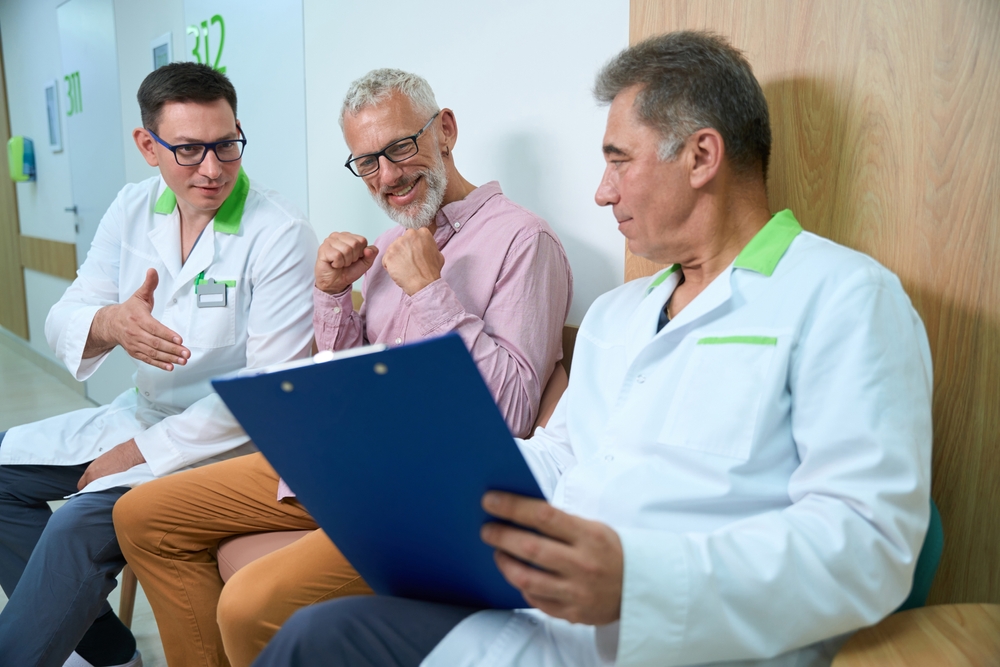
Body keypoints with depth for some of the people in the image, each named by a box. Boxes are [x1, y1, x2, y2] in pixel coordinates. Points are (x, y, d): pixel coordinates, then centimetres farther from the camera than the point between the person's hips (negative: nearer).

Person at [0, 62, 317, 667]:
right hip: (142, 409, 8)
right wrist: (109, 323, -28)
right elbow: (63, 322, -1)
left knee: (78, 526, -26)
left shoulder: (281, 235, -19)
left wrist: (145, 451, -15)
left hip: (225, 436, -8)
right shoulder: (134, 208, 1)